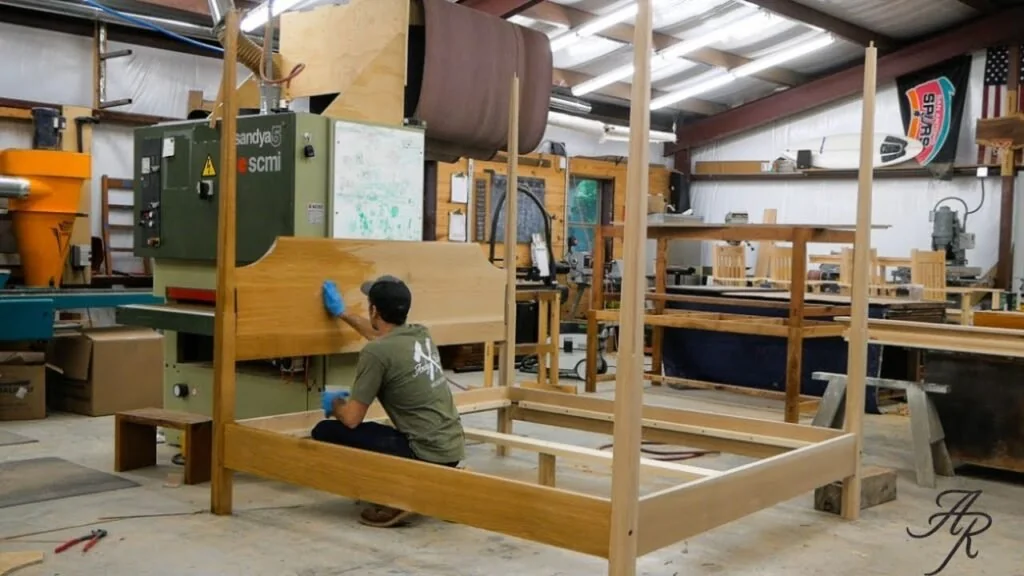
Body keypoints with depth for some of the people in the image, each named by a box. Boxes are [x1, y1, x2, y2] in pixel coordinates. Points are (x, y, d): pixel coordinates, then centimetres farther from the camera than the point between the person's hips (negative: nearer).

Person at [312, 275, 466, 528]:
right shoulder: (421, 334, 10)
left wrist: (335, 405, 14)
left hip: (427, 454, -8)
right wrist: (341, 313, 44)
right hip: (453, 449, 8)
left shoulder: (375, 352, -13)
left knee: (325, 432, -3)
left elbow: (352, 419, -9)